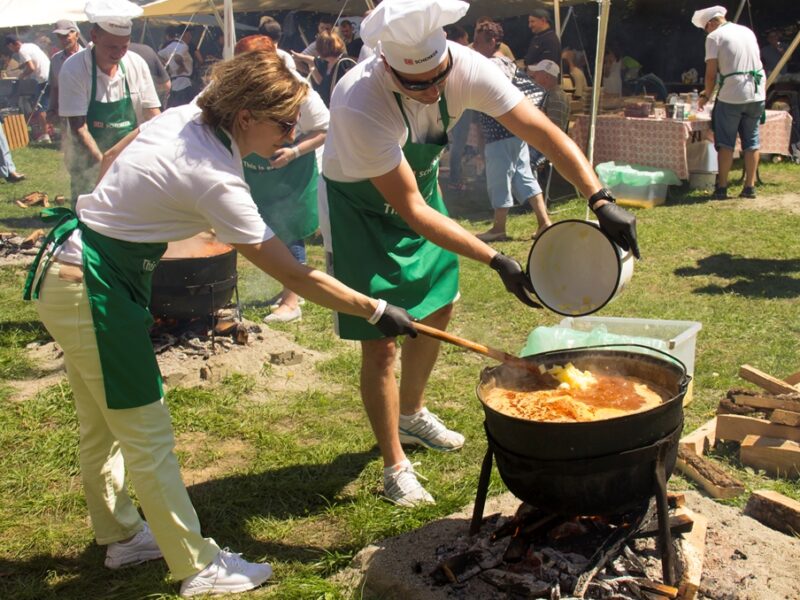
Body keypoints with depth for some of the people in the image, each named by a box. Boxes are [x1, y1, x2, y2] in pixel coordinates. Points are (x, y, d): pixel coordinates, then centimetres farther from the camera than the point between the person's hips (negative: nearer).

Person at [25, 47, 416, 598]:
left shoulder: (182, 116, -1)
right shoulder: (215, 180, -25)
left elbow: (110, 160, 15)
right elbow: (295, 275, -22)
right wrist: (377, 311, -15)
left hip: (68, 272, 10)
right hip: (93, 289, -10)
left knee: (103, 425, 21)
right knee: (148, 435, 1)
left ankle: (121, 536, 39)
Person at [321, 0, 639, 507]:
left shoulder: (467, 68, -25)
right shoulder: (359, 104, -39)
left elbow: (544, 132, -24)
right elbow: (411, 211, -35)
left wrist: (602, 200, -37)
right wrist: (497, 261, -38)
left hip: (420, 184, 6)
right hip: (360, 206, -6)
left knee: (438, 308, 16)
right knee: (381, 343, -8)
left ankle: (413, 415, 41)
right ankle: (396, 467, 10)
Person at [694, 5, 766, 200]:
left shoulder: (714, 37, -4)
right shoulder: (747, 32, 15)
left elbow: (711, 74, -8)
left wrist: (706, 95, 7)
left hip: (731, 96, -6)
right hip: (757, 94, 6)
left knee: (725, 143, 2)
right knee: (751, 141, 10)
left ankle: (722, 187, 2)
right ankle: (750, 187, 12)